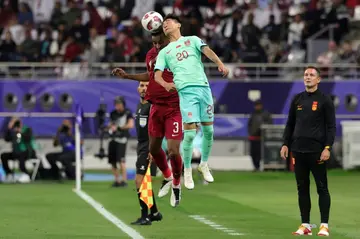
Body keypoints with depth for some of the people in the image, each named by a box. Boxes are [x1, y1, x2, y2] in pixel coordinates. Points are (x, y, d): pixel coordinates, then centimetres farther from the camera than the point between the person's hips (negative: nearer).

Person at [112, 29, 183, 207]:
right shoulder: (151, 55, 5)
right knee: (154, 148, 12)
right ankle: (167, 177, 40)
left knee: (173, 150, -12)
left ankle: (176, 185, 15)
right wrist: (127, 76, 21)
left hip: (175, 109, -6)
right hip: (156, 107, 6)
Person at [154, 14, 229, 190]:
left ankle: (204, 164, 25)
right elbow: (157, 75, 9)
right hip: (186, 90, -1)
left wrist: (220, 64, -20)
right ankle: (187, 171, 4)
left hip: (204, 87, 1)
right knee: (190, 132, -11)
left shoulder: (192, 39, 19)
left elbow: (207, 51, 1)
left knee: (208, 130, 4)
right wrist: (165, 84, -16)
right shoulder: (164, 52, 20)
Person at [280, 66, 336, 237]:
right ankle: (305, 225, 11)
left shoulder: (325, 100, -1)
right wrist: (285, 144, 9)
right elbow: (290, 124, 18)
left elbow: (331, 126, -4)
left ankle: (324, 225, -1)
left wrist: (327, 147, -14)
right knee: (302, 188, 7)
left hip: (317, 151, -5)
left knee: (322, 187, -3)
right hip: (298, 151, 5)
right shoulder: (297, 99, 13)